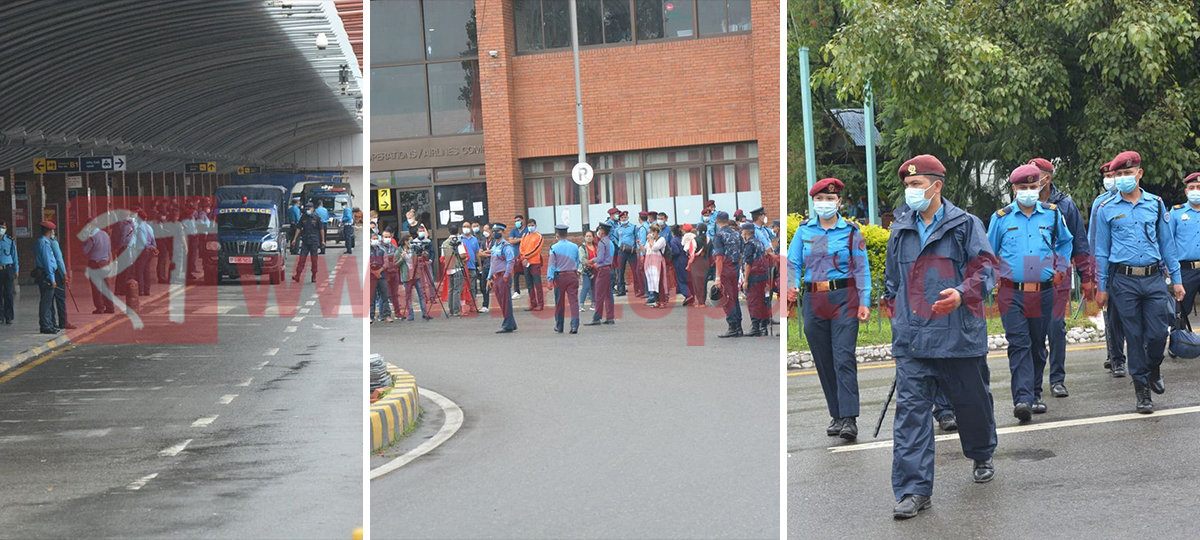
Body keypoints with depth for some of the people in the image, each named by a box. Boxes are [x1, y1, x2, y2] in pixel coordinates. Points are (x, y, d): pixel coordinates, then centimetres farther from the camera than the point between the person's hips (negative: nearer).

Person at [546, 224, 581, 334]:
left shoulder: (554, 248, -6)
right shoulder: (574, 247, 3)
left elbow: (552, 264, -8)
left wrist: (550, 279, -8)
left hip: (559, 277, -2)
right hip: (573, 276, 2)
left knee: (559, 303, 9)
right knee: (574, 301, -1)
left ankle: (559, 327, 19)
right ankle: (574, 326, -12)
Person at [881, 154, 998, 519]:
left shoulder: (965, 225, -2)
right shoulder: (900, 230, 11)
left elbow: (984, 269, -7)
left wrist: (962, 294, -25)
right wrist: (893, 309, 18)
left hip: (959, 335, -2)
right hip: (912, 338, 3)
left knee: (972, 401, 14)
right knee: (911, 409, -7)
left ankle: (982, 455, 44)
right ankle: (914, 489, -7)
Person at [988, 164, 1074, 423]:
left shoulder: (1052, 214, 7)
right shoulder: (1001, 217, 3)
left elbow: (1066, 241, 25)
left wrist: (1059, 271, 18)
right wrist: (995, 277, 10)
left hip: (1044, 292, 2)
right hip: (1012, 292, -2)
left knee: (1038, 345, 10)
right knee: (1018, 344, -12)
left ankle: (1035, 394, 24)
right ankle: (1022, 399, -19)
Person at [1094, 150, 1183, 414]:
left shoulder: (1156, 204, 8)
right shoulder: (1106, 209, 3)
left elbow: (1166, 243, 12)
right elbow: (1101, 250, 6)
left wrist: (1176, 279, 9)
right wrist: (1101, 287, 3)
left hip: (1154, 278, 1)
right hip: (1123, 281, -1)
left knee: (1158, 333, -3)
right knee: (1134, 337, 1)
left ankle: (1153, 367, 29)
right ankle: (1142, 389, 10)